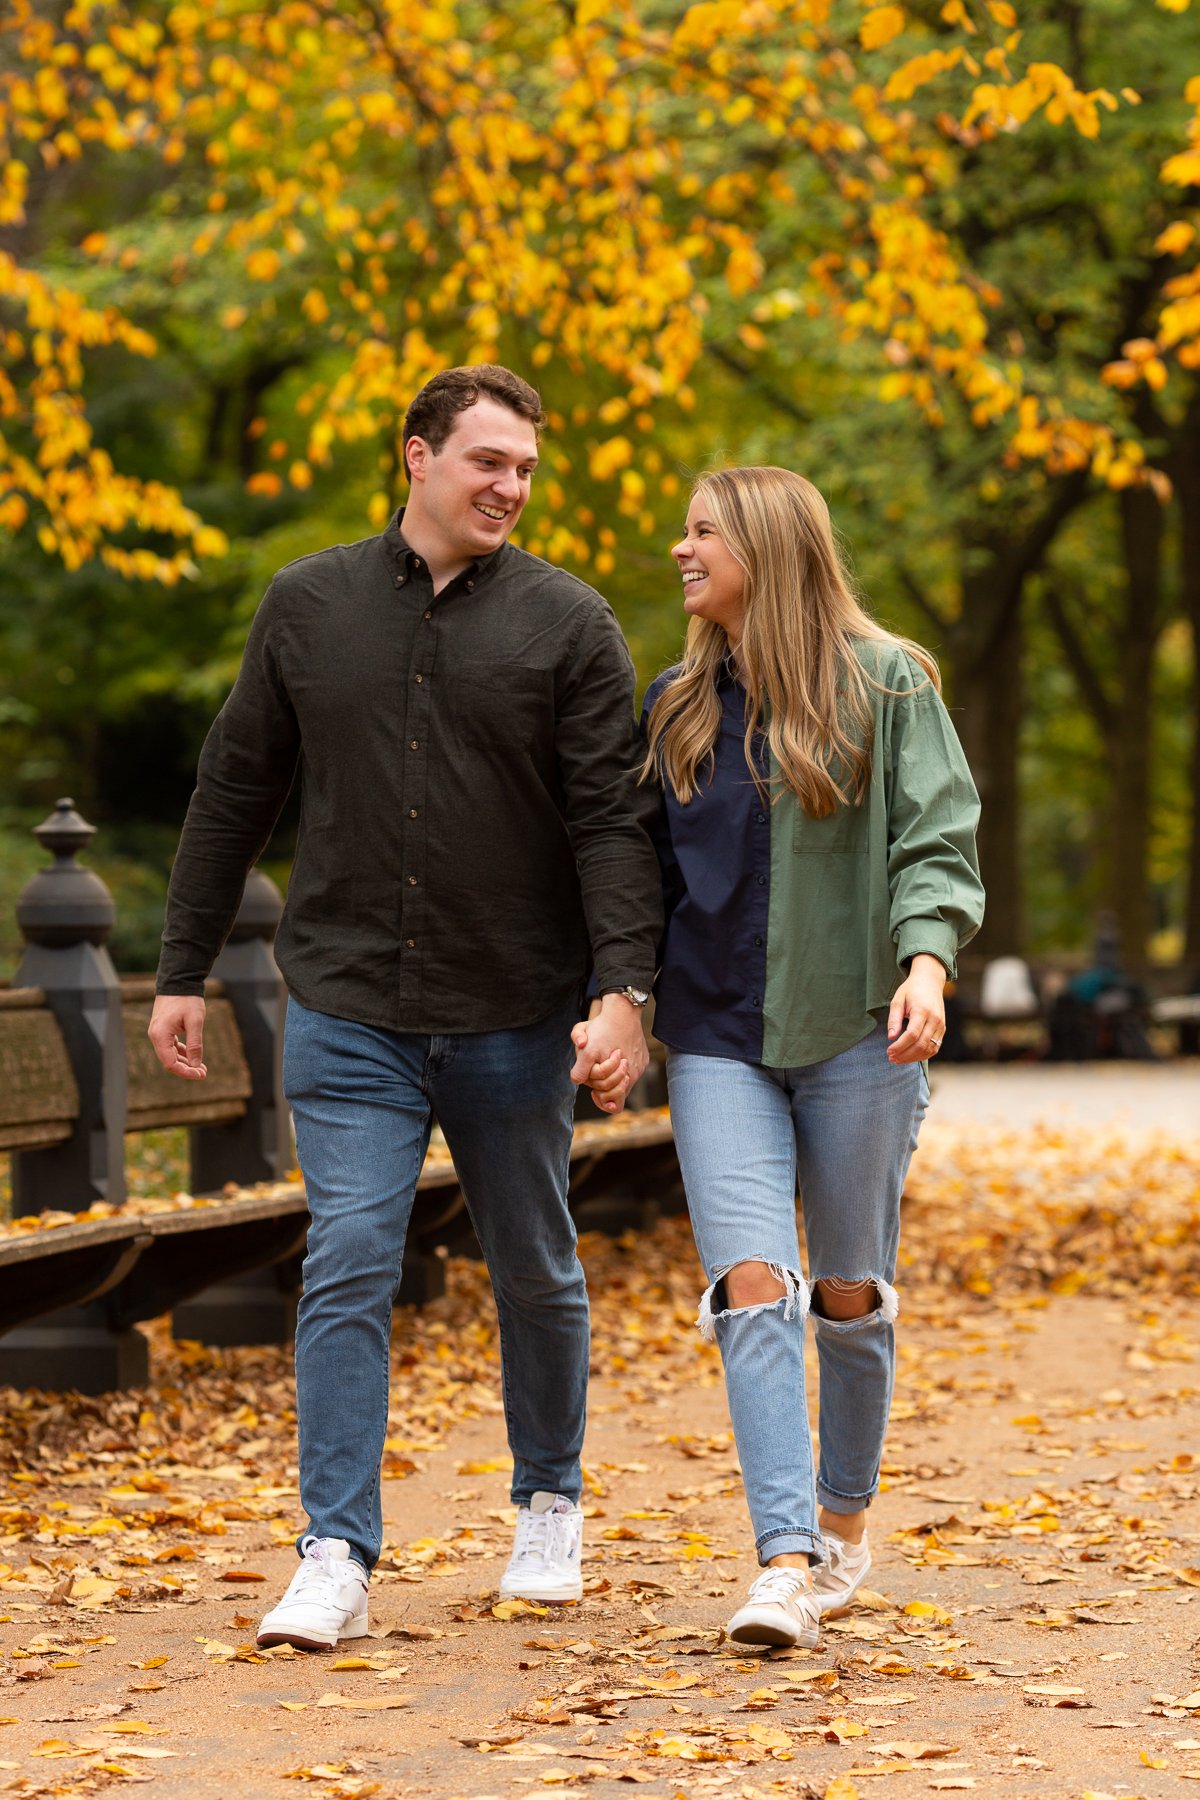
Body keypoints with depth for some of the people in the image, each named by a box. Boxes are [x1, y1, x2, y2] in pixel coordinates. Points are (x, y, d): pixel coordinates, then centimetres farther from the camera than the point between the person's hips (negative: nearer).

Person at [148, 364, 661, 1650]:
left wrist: (623, 988, -19)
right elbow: (232, 796, 11)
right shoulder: (307, 605, 4)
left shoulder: (567, 624, -2)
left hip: (514, 1020, 0)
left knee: (535, 1272, 13)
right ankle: (335, 1560, -7)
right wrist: (182, 971, 10)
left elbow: (612, 821, -7)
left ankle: (549, 1505, 34)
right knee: (347, 1267, -9)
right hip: (348, 1013, 0)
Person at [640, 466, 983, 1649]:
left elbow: (935, 846, -4)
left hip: (852, 1030, -2)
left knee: (847, 1293, 8)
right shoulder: (675, 706, 12)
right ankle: (784, 1565, -16)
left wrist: (925, 961, -21)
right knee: (751, 1286, -12)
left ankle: (843, 1521, 29)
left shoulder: (884, 685, -1)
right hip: (717, 1040, 2)